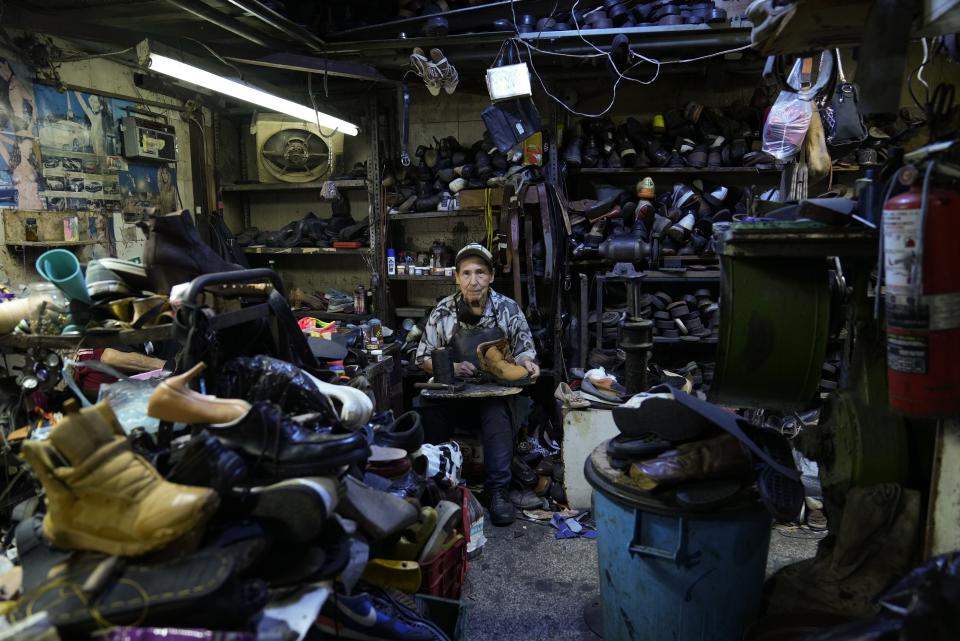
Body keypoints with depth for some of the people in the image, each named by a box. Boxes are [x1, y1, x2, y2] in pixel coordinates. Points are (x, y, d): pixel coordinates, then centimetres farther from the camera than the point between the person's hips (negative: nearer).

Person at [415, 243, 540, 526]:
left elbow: (524, 349, 7)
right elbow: (423, 358, 3)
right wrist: (451, 367, -17)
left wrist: (526, 361, -19)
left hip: (493, 390, 0)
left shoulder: (509, 309, -2)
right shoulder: (443, 311, -2)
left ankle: (498, 490, -23)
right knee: (428, 413, -31)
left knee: (498, 414, -34)